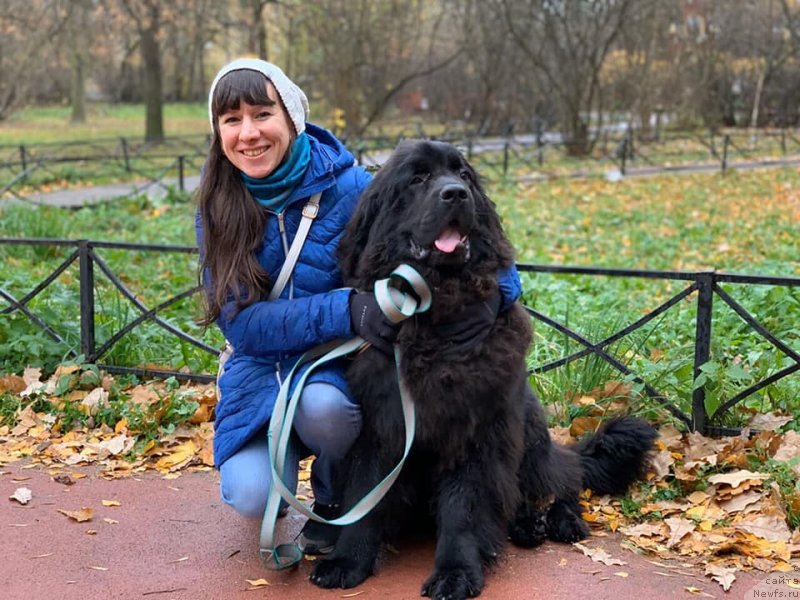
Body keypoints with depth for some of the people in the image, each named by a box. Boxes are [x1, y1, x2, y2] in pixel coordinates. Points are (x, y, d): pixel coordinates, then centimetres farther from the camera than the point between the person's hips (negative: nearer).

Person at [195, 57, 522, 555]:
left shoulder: (347, 188, -13)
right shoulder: (217, 208, -6)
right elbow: (241, 322, -13)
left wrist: (497, 286, -33)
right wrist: (345, 310, -29)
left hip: (340, 362, -1)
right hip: (262, 369, 1)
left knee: (320, 404, -36)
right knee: (253, 496, -25)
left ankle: (336, 502, -2)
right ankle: (285, 449, 13)